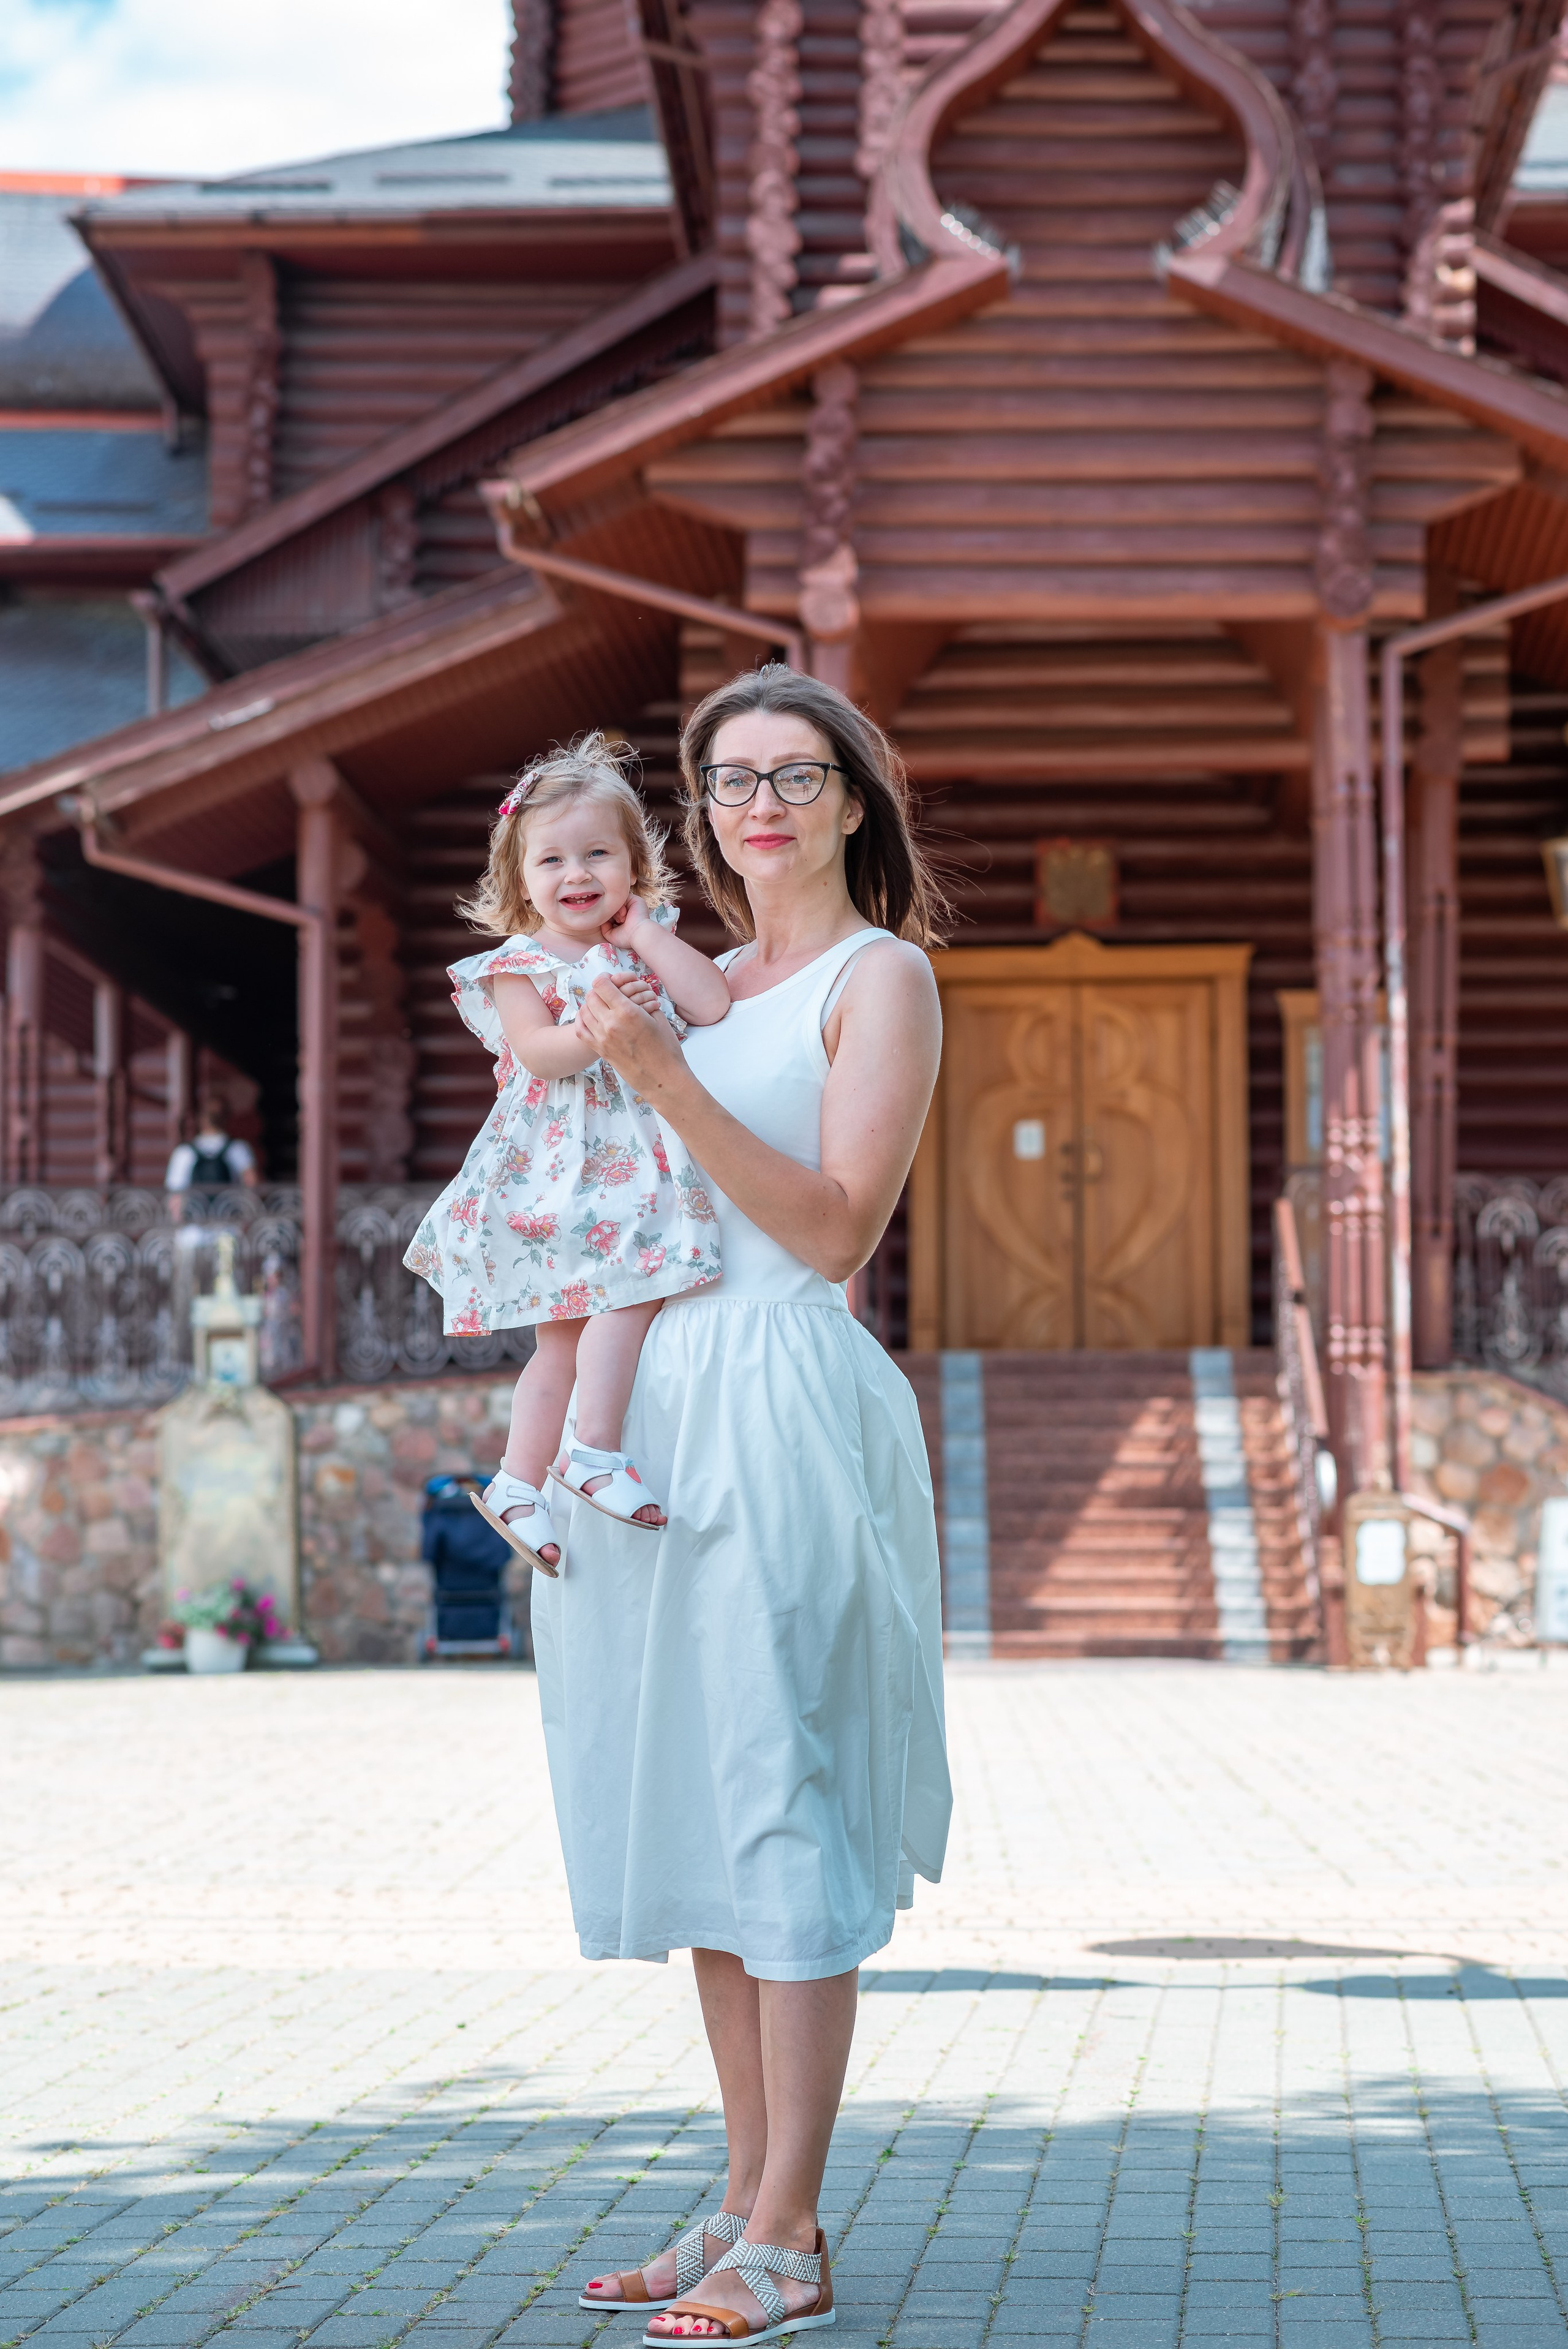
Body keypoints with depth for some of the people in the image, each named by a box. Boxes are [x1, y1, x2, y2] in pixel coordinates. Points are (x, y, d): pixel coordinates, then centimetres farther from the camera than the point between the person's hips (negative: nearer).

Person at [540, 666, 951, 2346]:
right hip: (658, 1397, 8)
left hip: (788, 1400, -8)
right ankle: (750, 2200, 16)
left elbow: (836, 1225, -11)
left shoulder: (882, 976, -1)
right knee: (690, 1801, 8)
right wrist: (587, 1053, 11)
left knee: (779, 1798, -8)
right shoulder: (708, 983, 19)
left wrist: (667, 1081, -19)